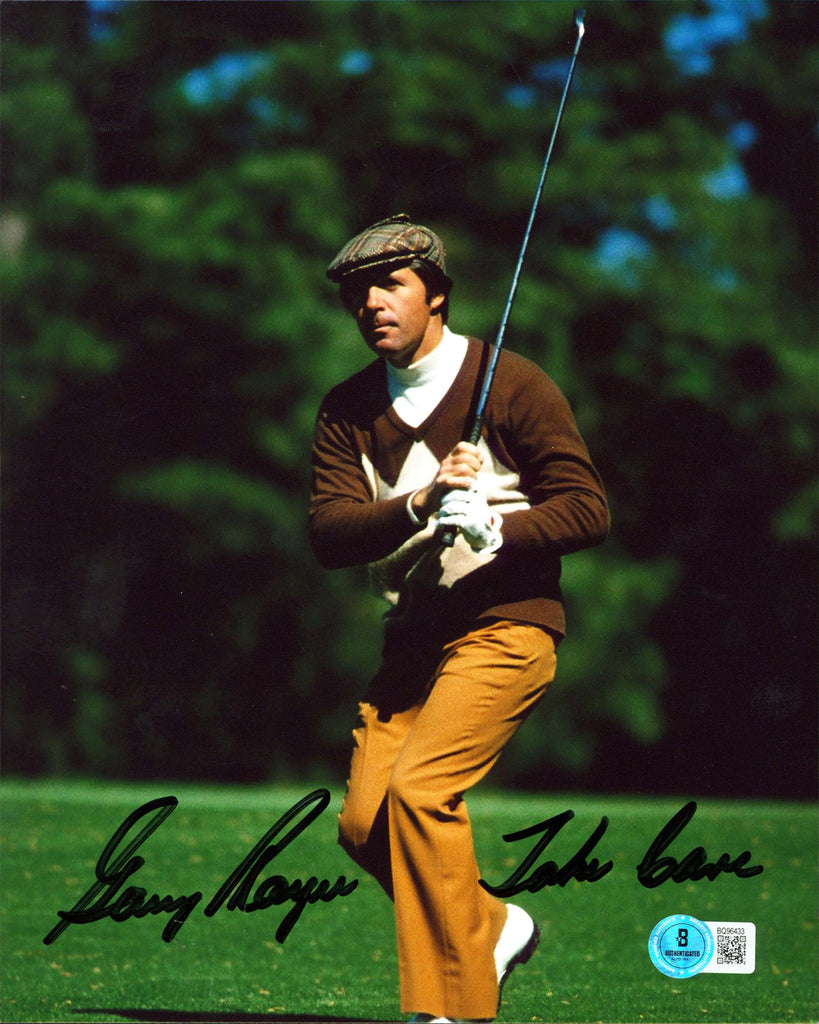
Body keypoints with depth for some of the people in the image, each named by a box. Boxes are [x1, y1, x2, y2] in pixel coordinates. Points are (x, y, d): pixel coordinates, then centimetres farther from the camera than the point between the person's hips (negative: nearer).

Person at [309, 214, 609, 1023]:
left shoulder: (512, 385, -3)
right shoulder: (348, 410, 9)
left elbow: (587, 509, -7)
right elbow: (327, 534, -4)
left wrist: (496, 529, -24)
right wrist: (419, 504, -21)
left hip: (505, 627, -6)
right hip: (412, 640, 6)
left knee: (418, 787, -23)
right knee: (363, 822, -3)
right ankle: (492, 926, 22)